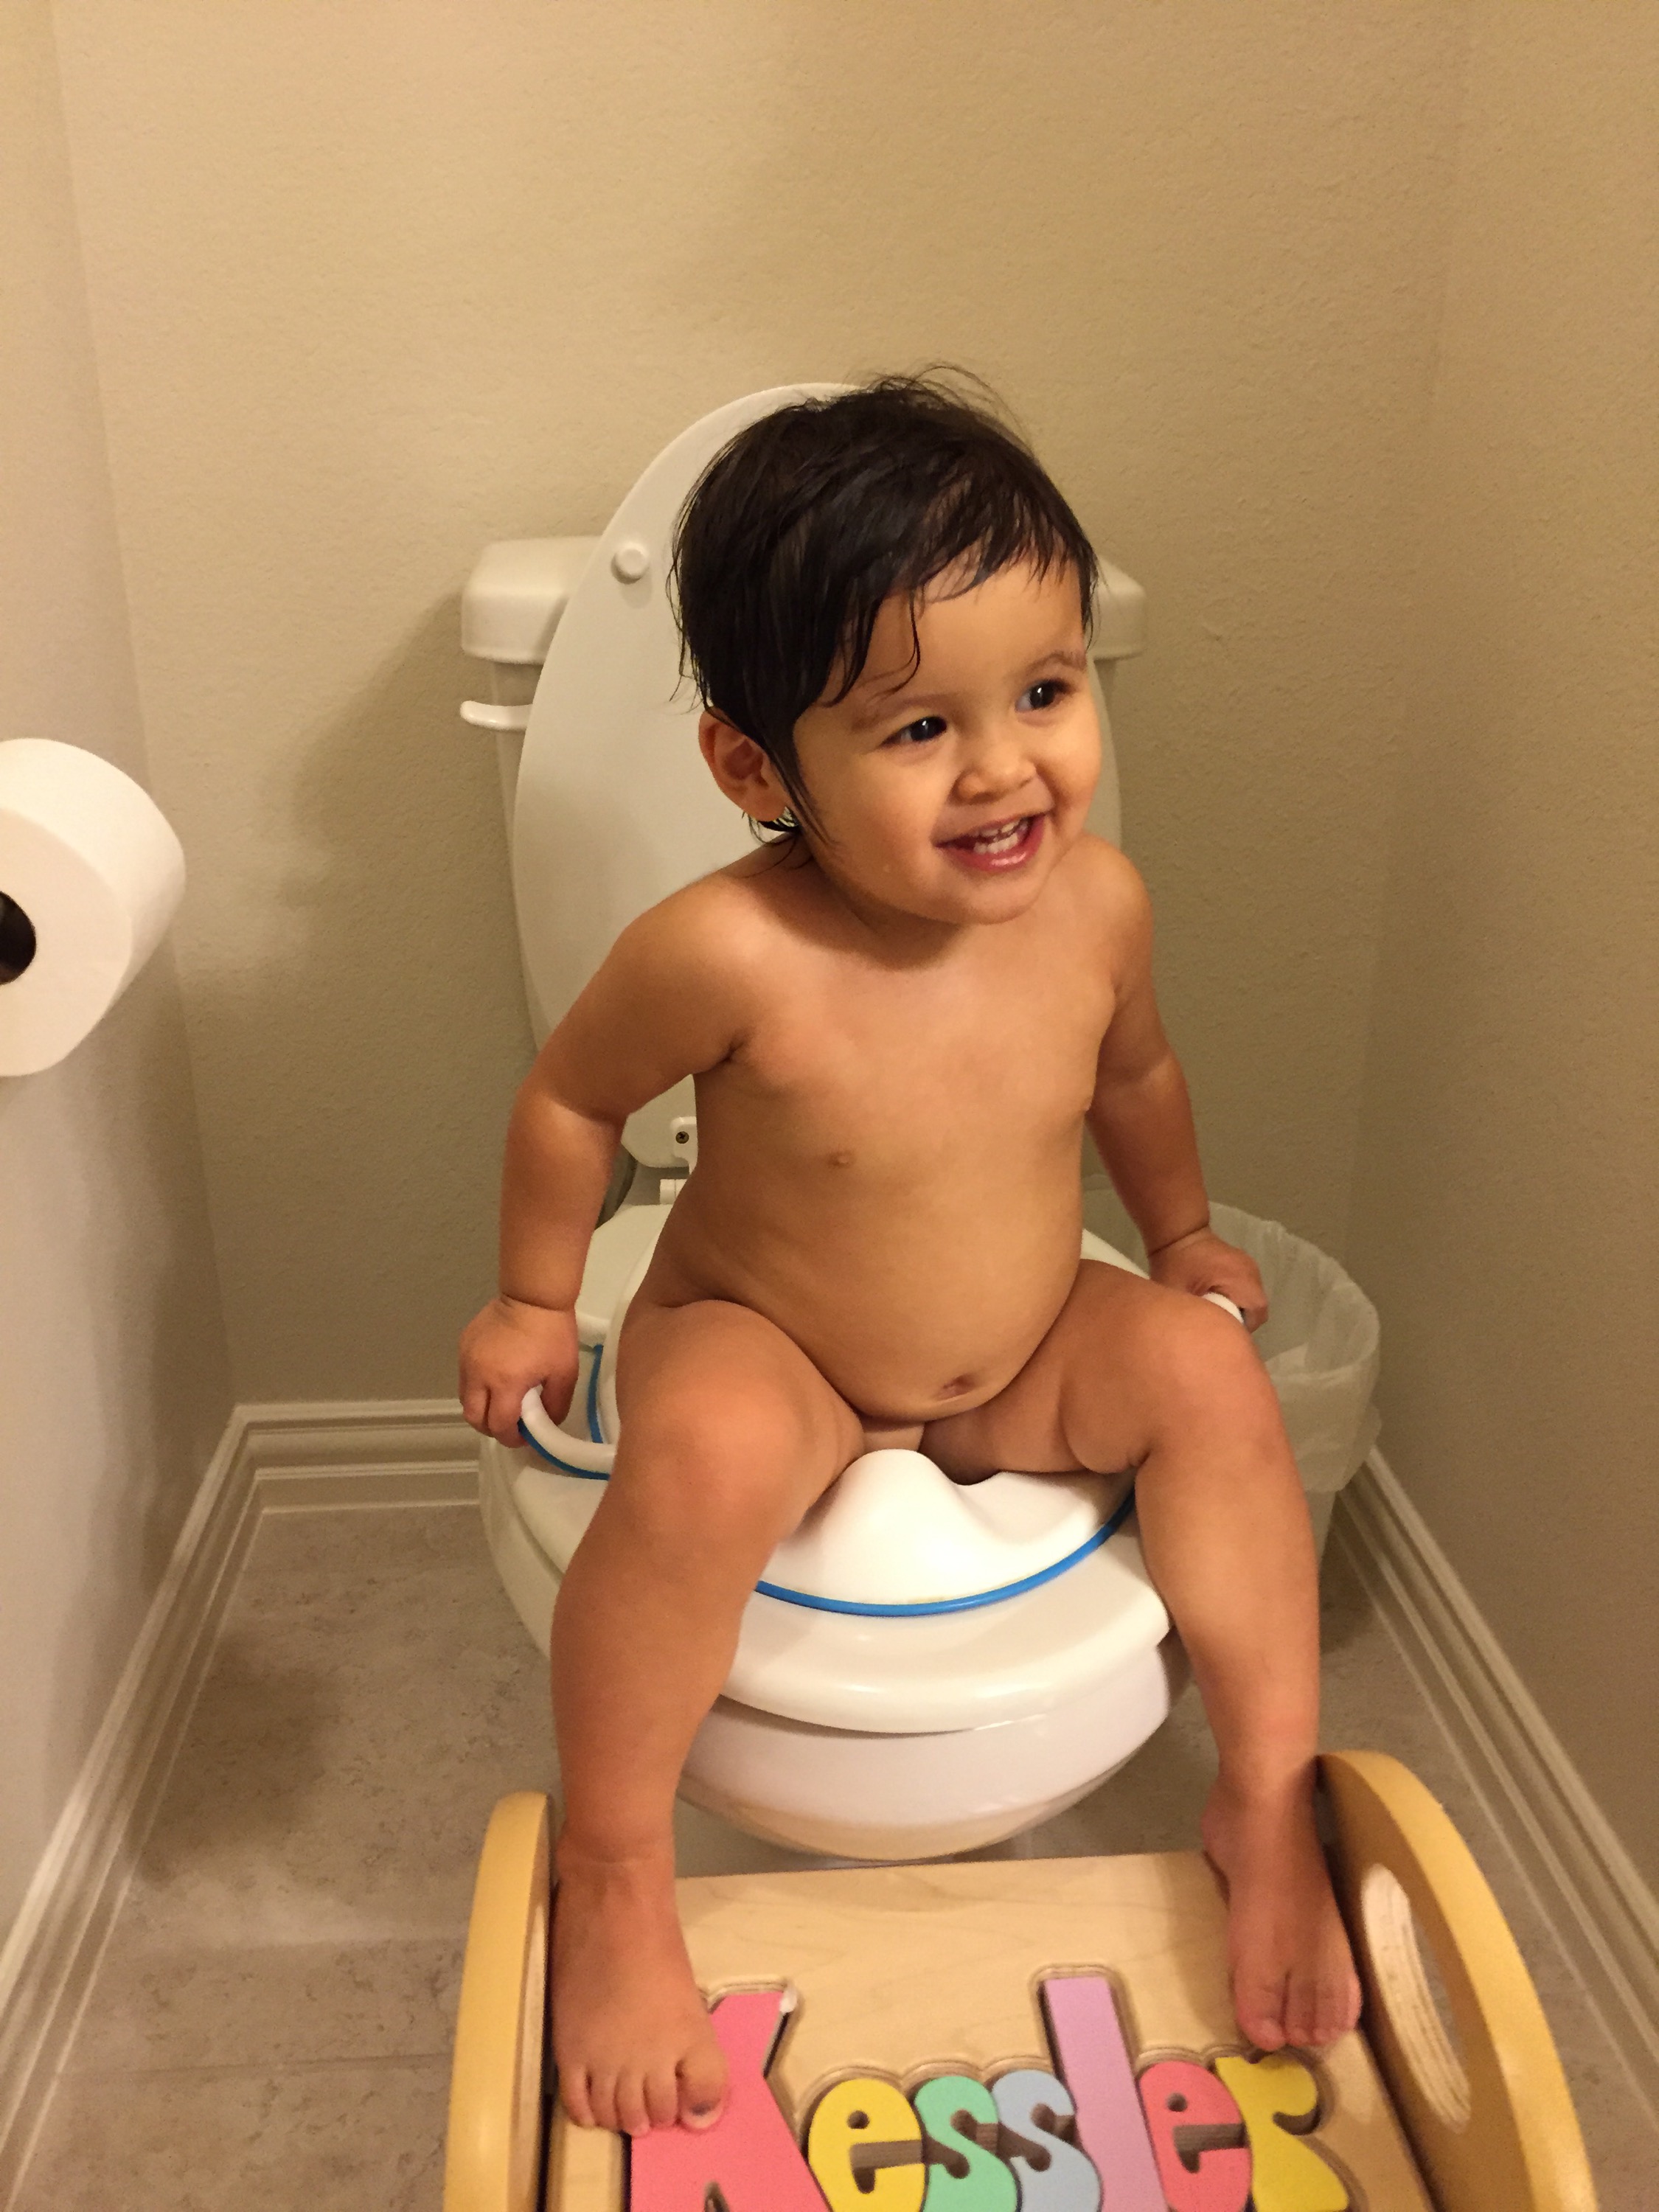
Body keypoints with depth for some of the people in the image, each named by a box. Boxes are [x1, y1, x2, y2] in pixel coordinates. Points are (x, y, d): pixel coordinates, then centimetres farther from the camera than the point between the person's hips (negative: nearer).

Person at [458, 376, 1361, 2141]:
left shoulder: (1095, 901, -16)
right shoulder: (729, 955, -30)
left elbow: (1131, 1072, 7)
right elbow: (571, 1098, -10)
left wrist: (1178, 1233, 20)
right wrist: (534, 1300, 1)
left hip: (1021, 1356, 4)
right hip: (761, 1347, -4)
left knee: (1208, 1371, -19)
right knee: (706, 1455, -34)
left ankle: (1267, 1804, -1)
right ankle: (612, 1877, -10)